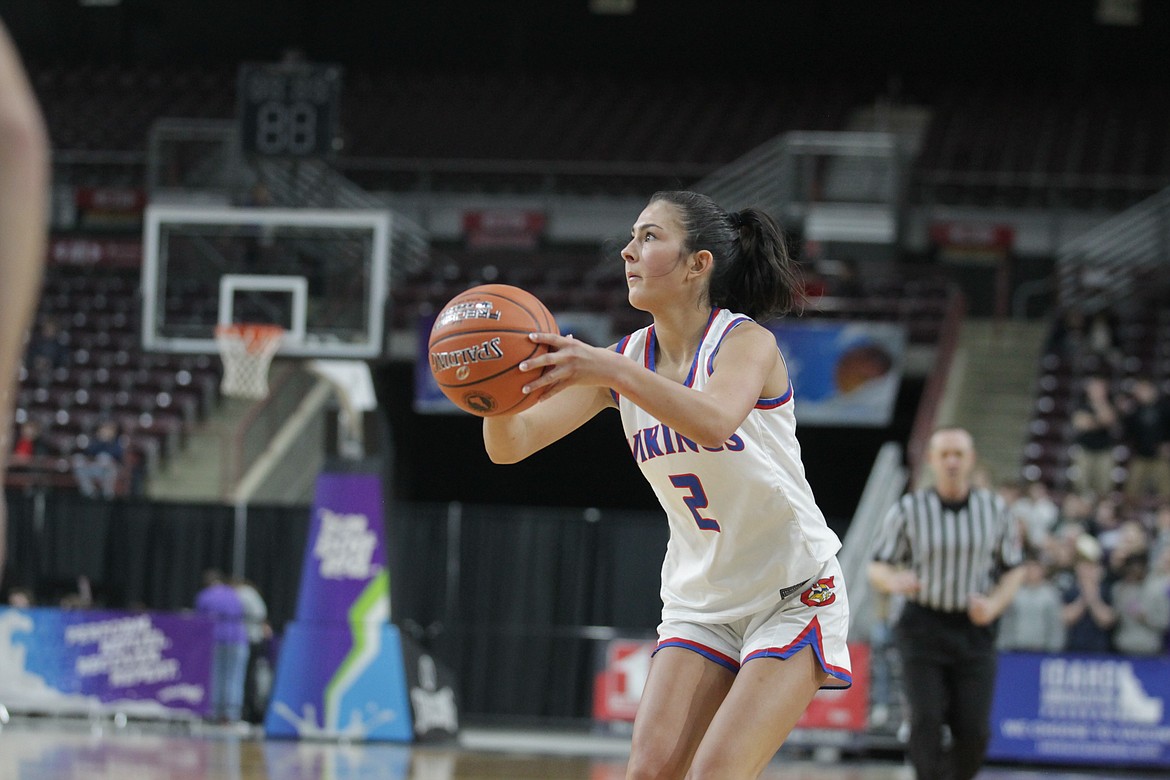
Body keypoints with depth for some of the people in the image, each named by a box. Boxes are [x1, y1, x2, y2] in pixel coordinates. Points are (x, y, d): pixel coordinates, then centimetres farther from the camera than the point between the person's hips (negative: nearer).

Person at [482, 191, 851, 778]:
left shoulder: (746, 341, -16)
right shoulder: (627, 357, 0)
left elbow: (714, 424, -40)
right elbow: (511, 444, -8)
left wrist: (612, 371, -51)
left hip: (793, 594, -5)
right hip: (699, 599, 6)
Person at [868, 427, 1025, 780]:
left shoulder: (995, 510, 4)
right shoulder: (908, 510, -1)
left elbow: (1014, 569, 12)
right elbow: (877, 568, 2)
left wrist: (994, 605, -8)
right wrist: (894, 581, -23)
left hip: (974, 629, 1)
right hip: (923, 628, -1)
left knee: (974, 732, -4)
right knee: (926, 720, -14)